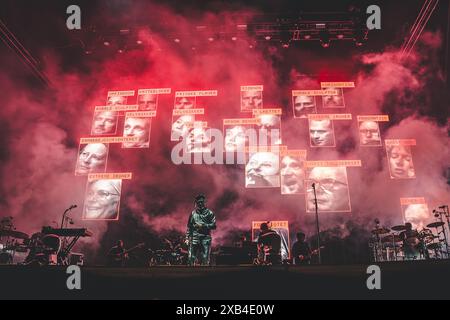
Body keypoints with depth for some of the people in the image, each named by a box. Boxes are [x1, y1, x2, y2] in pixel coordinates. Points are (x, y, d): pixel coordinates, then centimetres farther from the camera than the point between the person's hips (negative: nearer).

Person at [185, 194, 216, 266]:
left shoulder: (209, 213, 4)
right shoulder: (193, 213, 12)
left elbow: (213, 226, -2)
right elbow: (189, 227, 14)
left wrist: (203, 225, -12)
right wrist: (187, 238, 8)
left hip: (206, 238, -2)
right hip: (195, 238, 2)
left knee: (205, 259, -4)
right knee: (191, 257, -3)